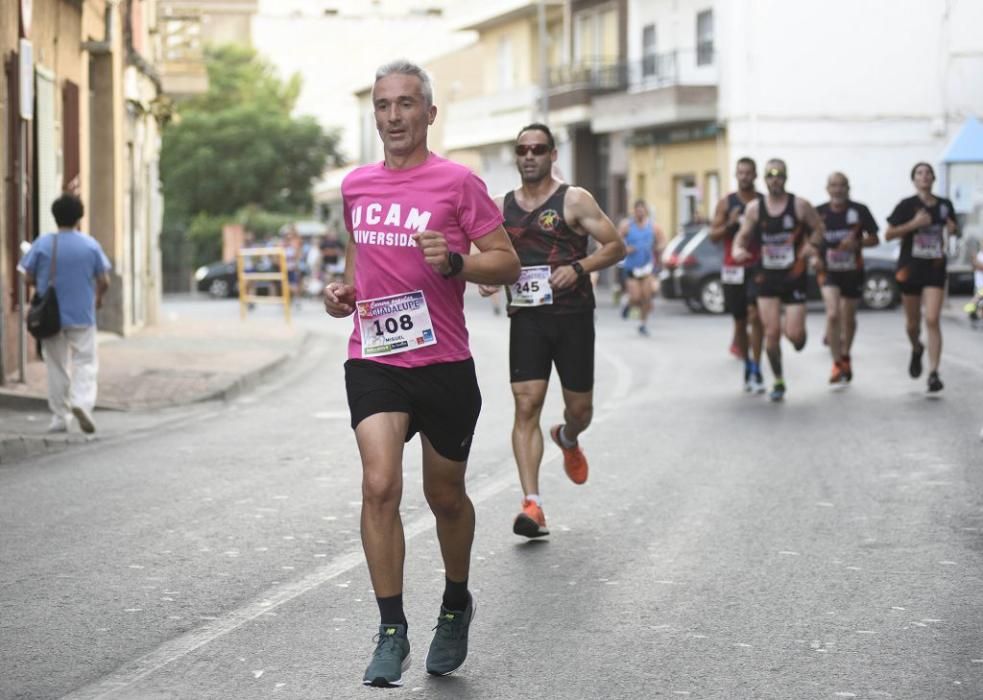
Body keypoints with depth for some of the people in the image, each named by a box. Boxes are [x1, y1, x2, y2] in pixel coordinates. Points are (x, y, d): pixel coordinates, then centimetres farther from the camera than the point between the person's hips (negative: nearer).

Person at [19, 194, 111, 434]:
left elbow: (28, 279, -4)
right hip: (81, 316, -1)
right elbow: (104, 282, -2)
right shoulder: (91, 244, -4)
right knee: (85, 360, 6)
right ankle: (82, 401, -20)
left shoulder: (43, 244, -5)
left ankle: (60, 417, 12)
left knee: (56, 365, 10)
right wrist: (98, 298, 18)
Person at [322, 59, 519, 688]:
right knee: (380, 484, -17)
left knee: (446, 497, 13)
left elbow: (508, 263, -4)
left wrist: (455, 262, -22)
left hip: (444, 364, -2)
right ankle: (392, 633, -10)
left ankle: (456, 605, 39)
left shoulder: (457, 182, -5)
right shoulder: (356, 186, 10)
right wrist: (346, 289, 7)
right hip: (373, 360, 2)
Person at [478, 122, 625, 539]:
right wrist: (486, 276, -2)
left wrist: (578, 267, -19)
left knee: (580, 407, 8)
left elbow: (616, 247, -3)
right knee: (526, 406, -12)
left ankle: (568, 440, 47)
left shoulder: (574, 200, -3)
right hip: (526, 317, 2)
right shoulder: (500, 207, 8)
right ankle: (532, 505, -16)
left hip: (572, 316, -2)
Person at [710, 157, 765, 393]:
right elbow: (713, 236, 2)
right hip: (733, 268, 2)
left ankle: (756, 371, -16)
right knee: (739, 321, 10)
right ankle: (747, 367, 25)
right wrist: (729, 224, -14)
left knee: (755, 314, -18)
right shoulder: (726, 204, 5)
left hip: (758, 267, -2)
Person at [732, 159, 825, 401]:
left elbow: (819, 228, 5)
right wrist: (737, 249, -15)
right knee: (771, 332, -2)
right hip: (766, 278, 2)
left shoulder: (800, 205, -5)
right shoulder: (754, 208, 1)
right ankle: (778, 382, 14)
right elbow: (743, 235, 7)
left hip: (794, 277, -2)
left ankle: (798, 336, 31)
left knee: (794, 334, -9)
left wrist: (811, 244, -15)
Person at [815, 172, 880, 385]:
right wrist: (815, 256, -12)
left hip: (853, 271, 1)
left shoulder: (859, 211, -6)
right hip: (829, 271, -1)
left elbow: (874, 239, 0)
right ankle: (837, 364, -13)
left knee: (848, 318, 14)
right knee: (832, 315, -19)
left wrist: (857, 243, -19)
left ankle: (845, 358, 38)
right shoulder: (819, 213, -5)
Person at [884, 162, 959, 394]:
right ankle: (917, 349, 45)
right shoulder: (907, 205, -5)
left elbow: (954, 230, 20)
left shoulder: (944, 205, 5)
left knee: (932, 320, -12)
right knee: (913, 321, 11)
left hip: (935, 269, 1)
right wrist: (913, 224, -21)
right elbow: (888, 234, -9)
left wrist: (953, 230, -4)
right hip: (911, 268, -1)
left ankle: (933, 374, -13)